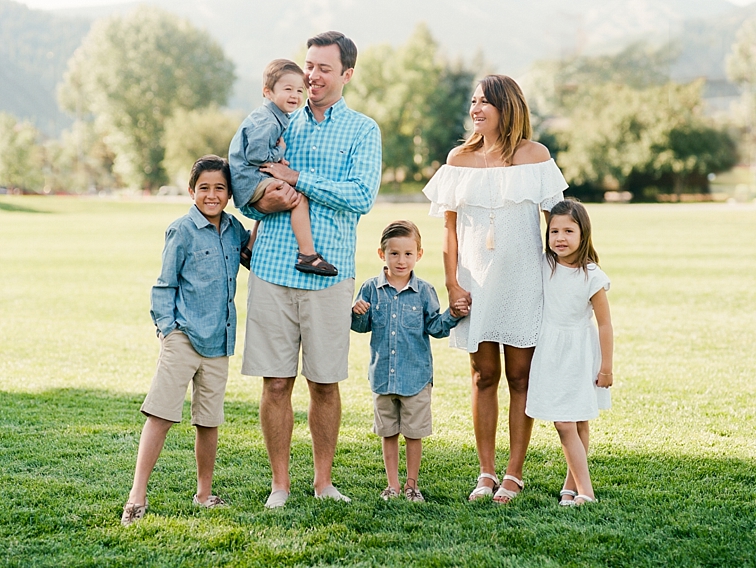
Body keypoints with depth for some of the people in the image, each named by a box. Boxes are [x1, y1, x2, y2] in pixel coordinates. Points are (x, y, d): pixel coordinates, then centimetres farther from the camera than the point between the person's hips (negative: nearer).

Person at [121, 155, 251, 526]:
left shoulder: (235, 230, 8)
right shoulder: (182, 231, -6)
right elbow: (165, 285, -3)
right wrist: (165, 327, -11)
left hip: (219, 341, 5)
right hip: (183, 337, -5)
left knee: (209, 421, 12)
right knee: (160, 414, -10)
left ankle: (204, 494, 25)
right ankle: (137, 495, -9)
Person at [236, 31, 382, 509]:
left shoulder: (362, 130, 4)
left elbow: (361, 196, -11)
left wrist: (297, 178, -11)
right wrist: (263, 203, -9)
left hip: (330, 272, -2)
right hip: (272, 267, 2)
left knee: (325, 382, 6)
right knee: (276, 382, 2)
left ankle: (324, 481, 19)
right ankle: (280, 483, 13)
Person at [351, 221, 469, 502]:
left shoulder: (424, 291, -1)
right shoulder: (372, 289, 0)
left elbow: (435, 327, 2)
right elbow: (362, 327, 6)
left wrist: (453, 315, -14)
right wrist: (357, 313, -14)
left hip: (416, 376, -1)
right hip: (382, 374, 1)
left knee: (414, 433, 5)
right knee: (388, 432, 11)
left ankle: (411, 484, 20)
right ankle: (392, 484, 23)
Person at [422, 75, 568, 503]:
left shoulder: (534, 156, 0)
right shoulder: (460, 159, 6)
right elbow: (450, 227, 6)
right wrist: (452, 283, -2)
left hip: (522, 279, -2)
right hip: (476, 280, 2)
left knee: (520, 375, 2)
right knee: (484, 376, 6)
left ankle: (514, 475, 9)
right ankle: (487, 474, 13)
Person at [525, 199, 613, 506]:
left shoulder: (591, 276, -12)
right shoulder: (543, 265, -1)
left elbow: (604, 323, -8)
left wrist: (606, 367, -6)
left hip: (579, 355, -3)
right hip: (550, 352, 3)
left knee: (579, 424, 4)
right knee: (565, 425, -4)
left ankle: (572, 486, 15)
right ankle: (583, 489, -3)